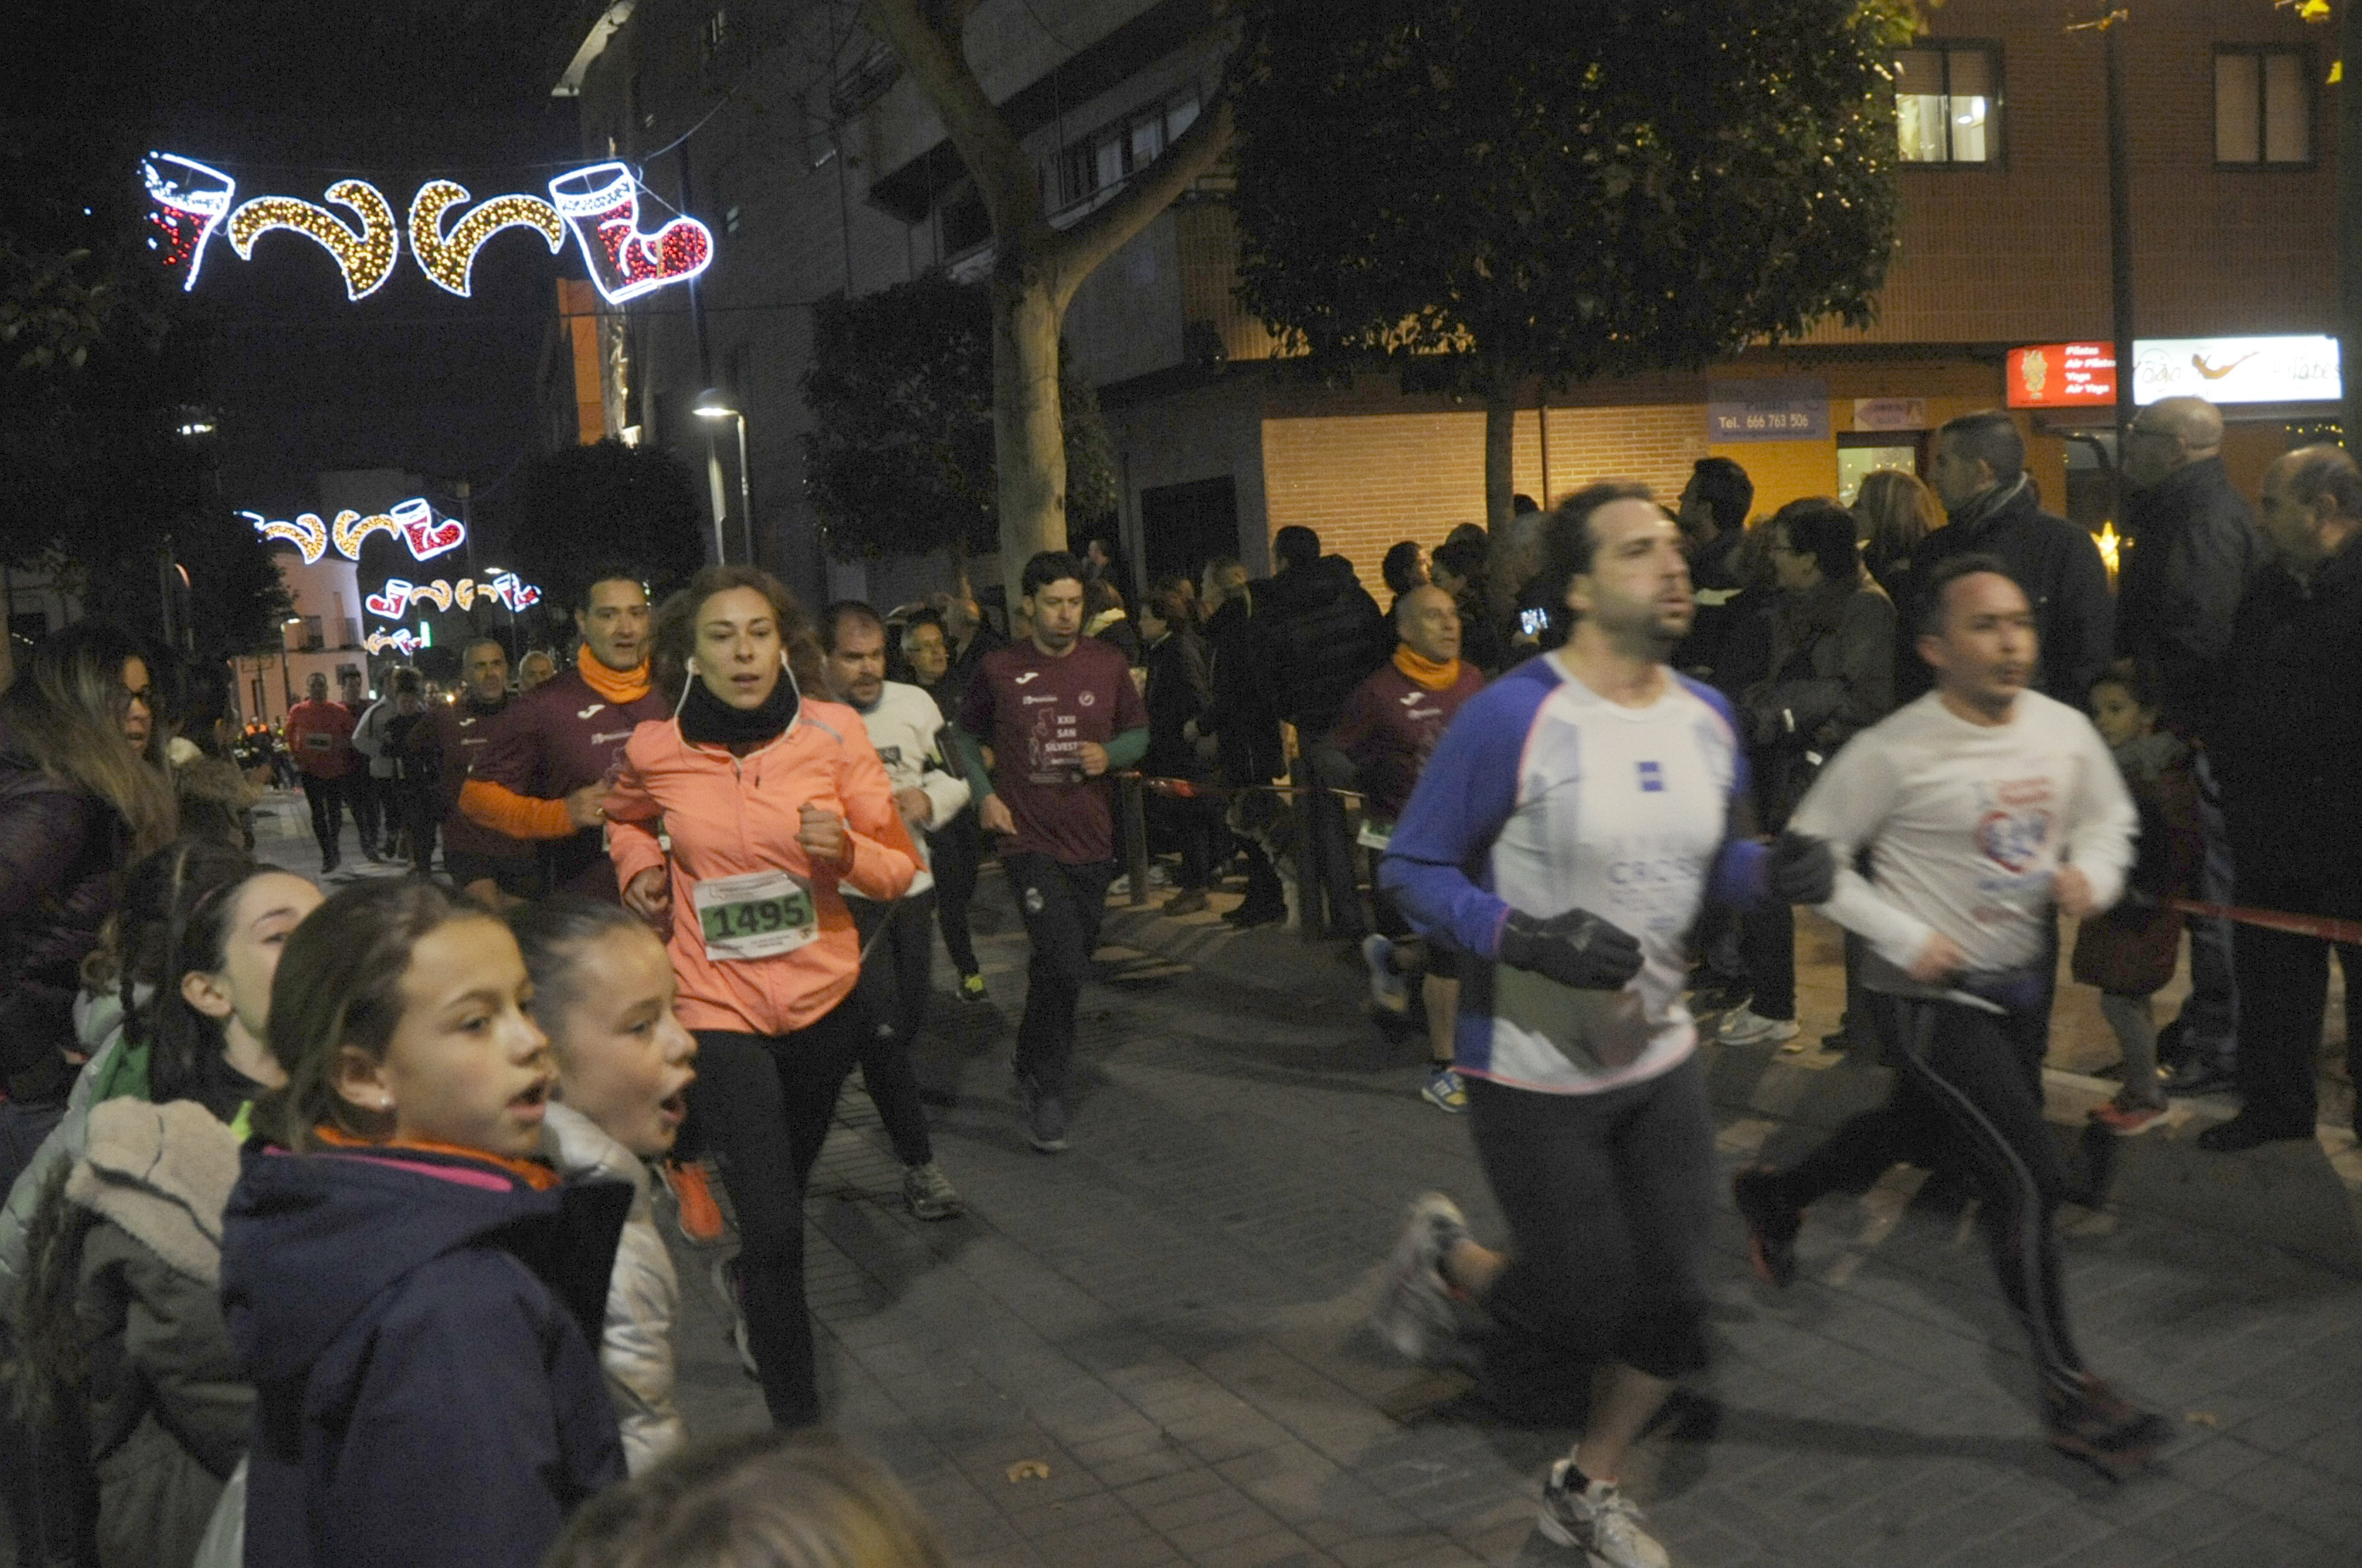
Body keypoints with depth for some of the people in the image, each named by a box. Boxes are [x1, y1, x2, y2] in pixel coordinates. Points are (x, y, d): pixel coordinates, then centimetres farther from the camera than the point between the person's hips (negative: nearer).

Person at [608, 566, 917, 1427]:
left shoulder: (832, 730, -10)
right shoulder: (655, 750, -8)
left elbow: (902, 867, -4)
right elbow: (624, 818, 18)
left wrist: (846, 848, -24)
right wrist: (638, 863, -1)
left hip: (824, 998, 2)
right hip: (718, 1009, -2)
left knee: (785, 1184, 25)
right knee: (772, 1224, -10)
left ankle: (749, 1294, 57)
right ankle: (796, 1416, 3)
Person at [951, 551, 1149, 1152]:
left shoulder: (1108, 665, 2)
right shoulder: (999, 669, -2)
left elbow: (1139, 733, 13)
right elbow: (965, 735, 12)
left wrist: (1110, 753, -9)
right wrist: (984, 793, -2)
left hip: (1091, 841, 4)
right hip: (1029, 839, -3)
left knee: (1068, 964, 15)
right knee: (1063, 962, -17)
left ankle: (1034, 1069, 39)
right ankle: (1047, 1092, -1)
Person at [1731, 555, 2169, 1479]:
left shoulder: (2065, 730, -5)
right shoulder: (1894, 753, -21)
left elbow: (2109, 816, 13)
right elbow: (1810, 855, -14)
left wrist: (2092, 872, -9)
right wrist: (1906, 936, -20)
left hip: (2020, 981, 7)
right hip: (1931, 991, -7)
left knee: (1928, 1134, 24)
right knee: (2030, 1177, -10)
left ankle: (1775, 1198, 50)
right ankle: (2069, 1396, 5)